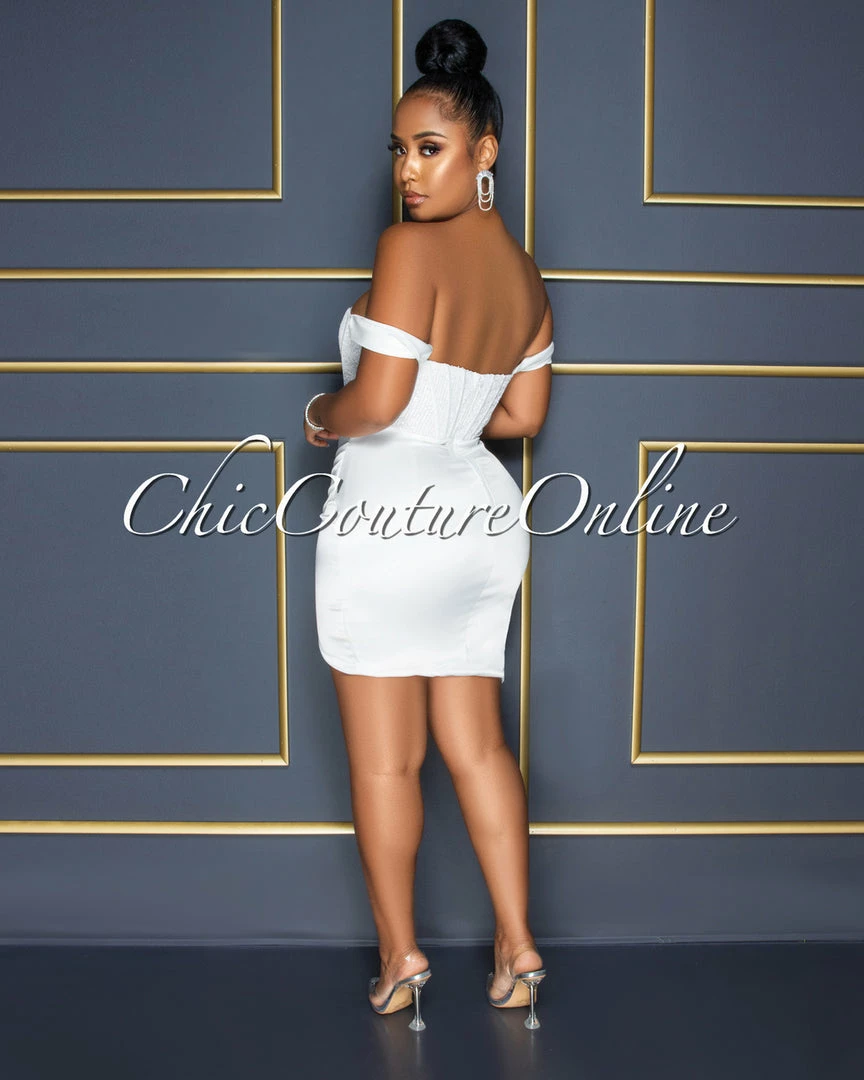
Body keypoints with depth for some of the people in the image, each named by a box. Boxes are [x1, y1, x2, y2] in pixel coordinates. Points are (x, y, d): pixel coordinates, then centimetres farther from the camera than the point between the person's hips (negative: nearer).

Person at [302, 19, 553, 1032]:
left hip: (388, 516, -7)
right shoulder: (525, 273, 9)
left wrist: (322, 415, -1)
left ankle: (399, 959, 19)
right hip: (482, 518, 8)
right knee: (476, 745, 15)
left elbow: (376, 399, -21)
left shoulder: (410, 246, -15)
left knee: (384, 761, 6)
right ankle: (517, 949, 19)